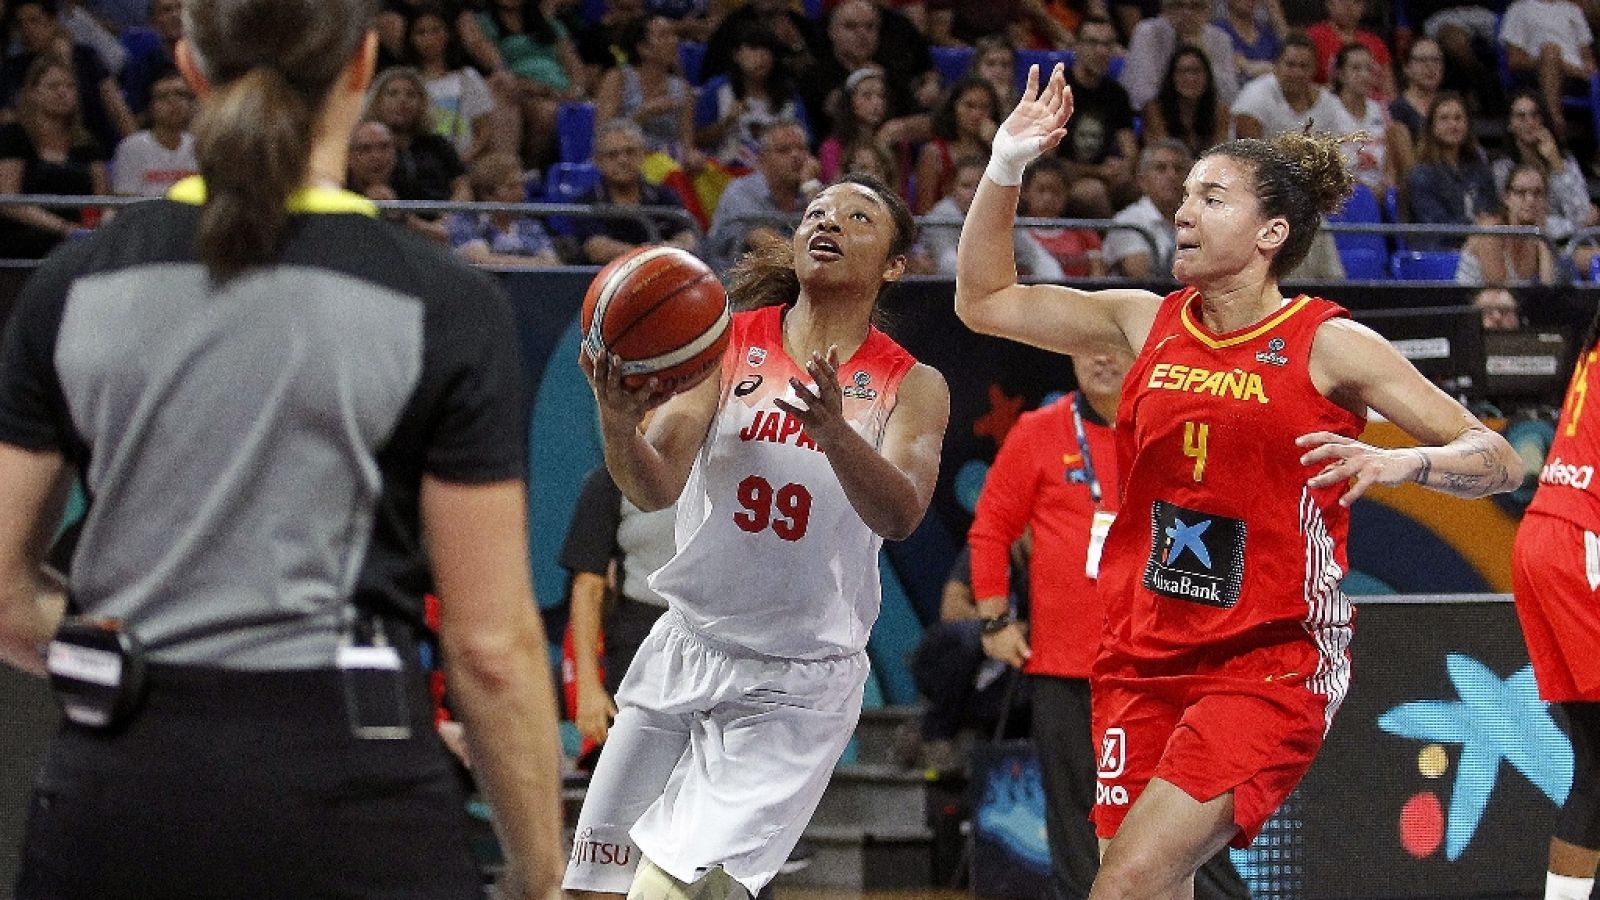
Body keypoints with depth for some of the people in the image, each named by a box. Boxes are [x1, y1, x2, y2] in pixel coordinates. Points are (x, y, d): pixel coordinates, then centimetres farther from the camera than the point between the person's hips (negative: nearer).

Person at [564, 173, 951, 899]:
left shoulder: (911, 387, -2)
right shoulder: (726, 343, 1)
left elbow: (900, 515, -20)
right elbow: (656, 487, -11)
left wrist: (835, 435, -40)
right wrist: (617, 423, -34)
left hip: (799, 686, -3)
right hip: (684, 655, 3)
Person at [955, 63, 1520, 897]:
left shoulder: (1328, 345, -6)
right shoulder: (1148, 322, 8)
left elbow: (1497, 459, -7)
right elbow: (983, 301, 13)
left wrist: (1403, 462, -26)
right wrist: (1005, 167, 3)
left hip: (1267, 664, -5)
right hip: (1143, 660, 5)